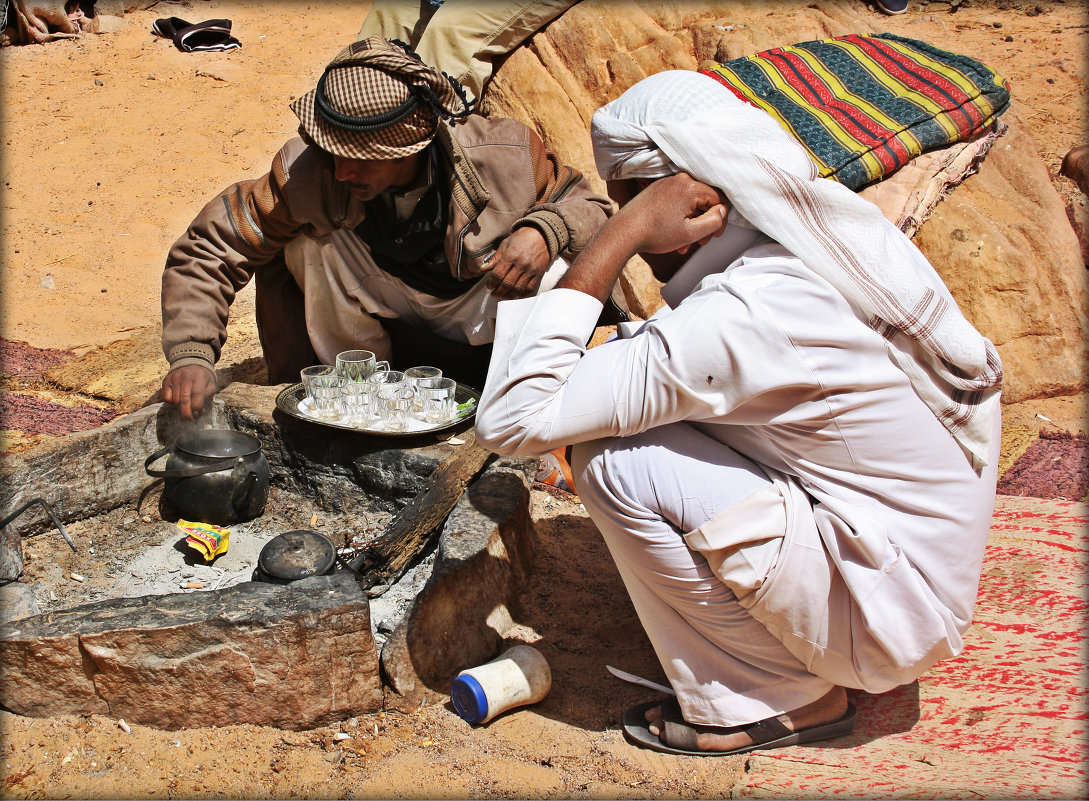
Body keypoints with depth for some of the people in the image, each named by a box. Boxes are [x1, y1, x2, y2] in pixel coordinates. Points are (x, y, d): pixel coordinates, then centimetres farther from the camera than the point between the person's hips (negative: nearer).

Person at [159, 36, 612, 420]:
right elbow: (206, 251, -16)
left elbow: (589, 205, -9)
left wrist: (544, 230, -33)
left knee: (556, 271, -30)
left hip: (492, 350, -1)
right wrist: (191, 355, -32)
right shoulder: (305, 172, -23)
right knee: (291, 245, -21)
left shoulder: (505, 157, -24)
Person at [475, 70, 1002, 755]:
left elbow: (509, 420, -29)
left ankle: (774, 699, 0)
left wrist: (618, 237, -28)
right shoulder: (834, 221, -4)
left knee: (615, 462, -20)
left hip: (891, 612, -8)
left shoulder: (738, 320, -30)